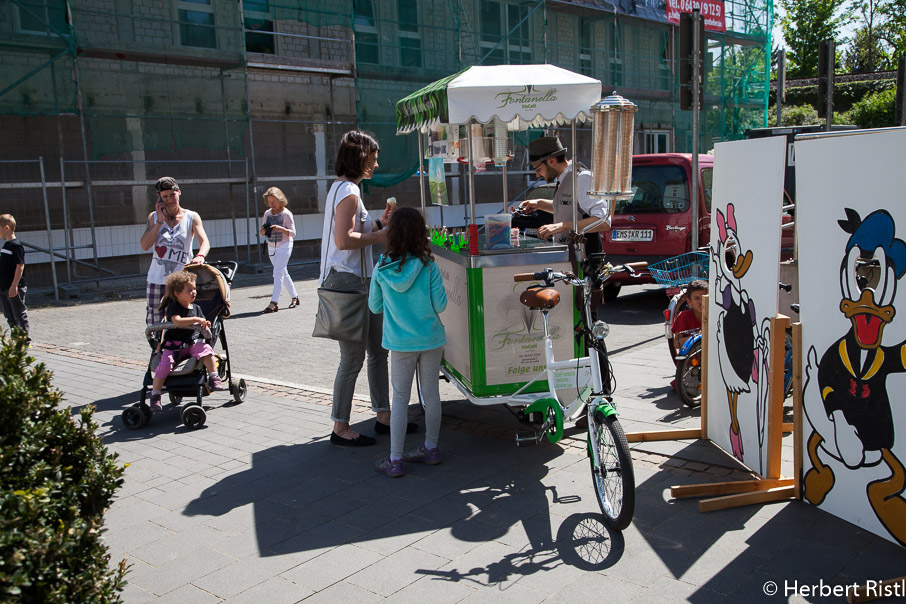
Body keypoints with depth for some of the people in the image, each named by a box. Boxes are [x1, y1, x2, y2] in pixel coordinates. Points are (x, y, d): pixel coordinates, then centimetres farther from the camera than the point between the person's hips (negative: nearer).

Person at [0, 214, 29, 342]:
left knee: (20, 315, -2)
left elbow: (20, 266, -18)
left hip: (15, 289, -9)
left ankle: (25, 339, 4)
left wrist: (14, 286, -22)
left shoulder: (16, 245, -13)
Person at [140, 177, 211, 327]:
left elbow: (204, 242, -16)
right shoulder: (154, 217, 6)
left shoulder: (192, 217, 0)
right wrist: (160, 221, -10)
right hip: (157, 279, 2)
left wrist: (200, 256, -38)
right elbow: (144, 246, -6)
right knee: (153, 322, 7)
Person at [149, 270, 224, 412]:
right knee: (164, 364, -21)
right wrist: (196, 319, -30)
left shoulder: (196, 308, 10)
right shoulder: (173, 307, -6)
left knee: (205, 348, -28)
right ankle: (155, 396, -8)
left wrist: (205, 325, -11)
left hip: (193, 343, 3)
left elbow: (203, 326, 13)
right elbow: (177, 321, -27)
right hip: (174, 345, -3)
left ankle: (214, 377, -20)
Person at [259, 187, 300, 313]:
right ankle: (294, 297, 26)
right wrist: (263, 230, -15)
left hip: (284, 246, -7)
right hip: (271, 247, 7)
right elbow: (262, 234, 9)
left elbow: (293, 233, -13)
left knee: (278, 272, -14)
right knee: (283, 273, 13)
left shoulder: (286, 214, -11)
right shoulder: (267, 213, 6)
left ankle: (273, 303, -18)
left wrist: (280, 228, -28)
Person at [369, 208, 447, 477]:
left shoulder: (382, 268, -8)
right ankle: (430, 449, 28)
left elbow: (374, 306, 2)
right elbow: (440, 305, -10)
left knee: (400, 399, 7)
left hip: (400, 343, 0)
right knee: (431, 394, 14)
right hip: (431, 340, 0)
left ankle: (395, 460, 10)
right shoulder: (429, 267, -13)